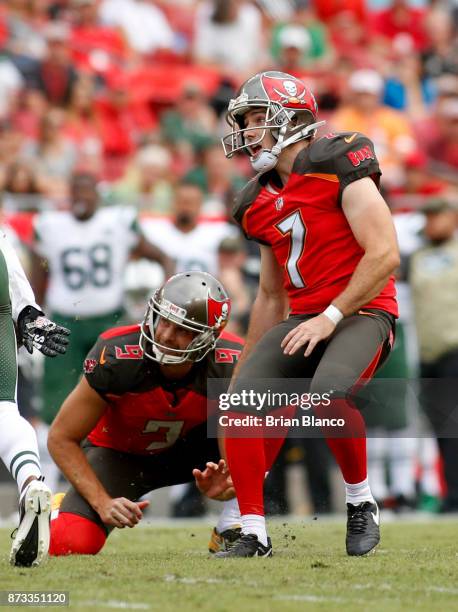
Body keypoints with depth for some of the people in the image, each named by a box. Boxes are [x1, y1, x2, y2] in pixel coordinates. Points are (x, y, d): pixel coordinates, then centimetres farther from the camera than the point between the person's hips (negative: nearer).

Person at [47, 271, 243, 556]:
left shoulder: (230, 368, -28)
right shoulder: (117, 358, -32)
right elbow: (61, 438, -22)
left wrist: (225, 483, -42)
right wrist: (103, 502, -31)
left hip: (186, 449, 2)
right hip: (119, 454, -1)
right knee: (72, 544, -26)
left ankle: (232, 529, -13)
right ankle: (59, 511, 14)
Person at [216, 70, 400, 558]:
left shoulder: (338, 165, -9)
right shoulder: (261, 202, 15)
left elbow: (384, 255, -15)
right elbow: (270, 297, 25)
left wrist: (330, 318, -19)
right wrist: (245, 369, 24)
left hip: (361, 312, -7)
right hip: (302, 318, 7)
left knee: (329, 393, -34)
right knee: (240, 402, -12)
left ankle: (361, 503, -10)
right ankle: (254, 534, -3)